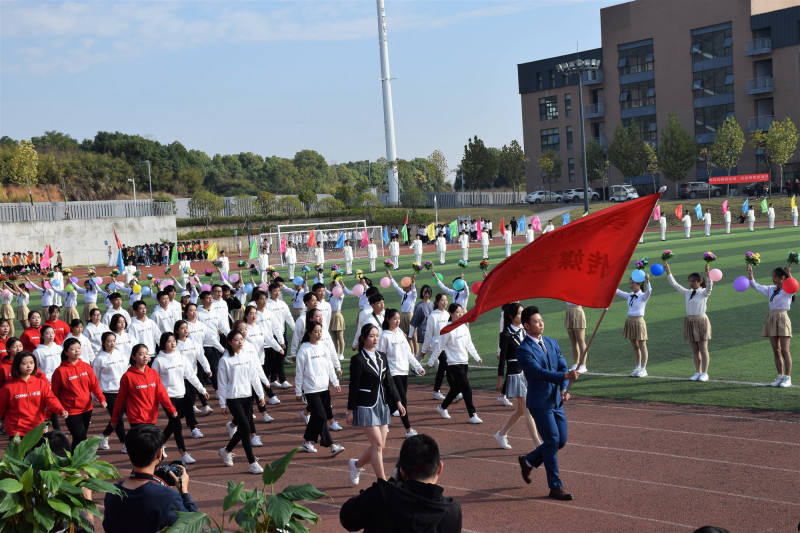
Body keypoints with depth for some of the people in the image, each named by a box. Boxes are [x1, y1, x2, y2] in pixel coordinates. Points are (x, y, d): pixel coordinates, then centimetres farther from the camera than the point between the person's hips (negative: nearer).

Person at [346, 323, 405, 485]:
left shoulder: (382, 356, 10)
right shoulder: (358, 359, -9)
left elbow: (389, 381, 14)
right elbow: (353, 386, -8)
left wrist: (398, 402, 8)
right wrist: (350, 410, -8)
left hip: (382, 405, 7)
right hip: (366, 406, -7)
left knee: (379, 445, 7)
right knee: (377, 443, -8)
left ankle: (357, 464, 31)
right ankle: (382, 481, -1)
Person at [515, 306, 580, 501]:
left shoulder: (552, 343, 10)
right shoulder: (523, 350, -13)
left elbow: (562, 367, 6)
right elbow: (539, 372, -23)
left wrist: (564, 389, -11)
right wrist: (565, 376, -32)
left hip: (556, 401, 7)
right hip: (539, 403, -7)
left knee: (561, 441, 9)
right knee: (553, 441, -6)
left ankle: (528, 461, 32)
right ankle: (555, 487, 4)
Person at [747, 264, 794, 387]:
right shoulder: (771, 289, 15)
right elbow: (756, 286, 20)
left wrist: (790, 276, -39)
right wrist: (750, 274, 10)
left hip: (782, 318, -6)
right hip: (771, 319, 6)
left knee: (784, 351, -7)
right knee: (776, 351, 6)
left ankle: (787, 378, -4)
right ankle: (780, 377, 11)